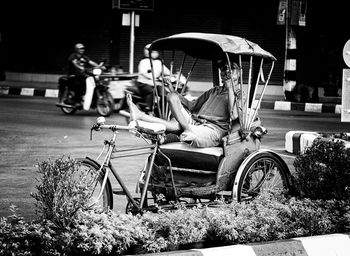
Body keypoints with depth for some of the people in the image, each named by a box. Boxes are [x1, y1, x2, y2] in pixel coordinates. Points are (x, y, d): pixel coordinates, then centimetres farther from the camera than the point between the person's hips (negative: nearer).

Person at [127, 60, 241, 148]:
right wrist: (176, 95, 21)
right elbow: (192, 106, 33)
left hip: (213, 129, -8)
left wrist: (230, 89, -9)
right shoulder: (214, 91, 32)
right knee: (172, 95, -10)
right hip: (194, 121, 8)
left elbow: (234, 116, -11)